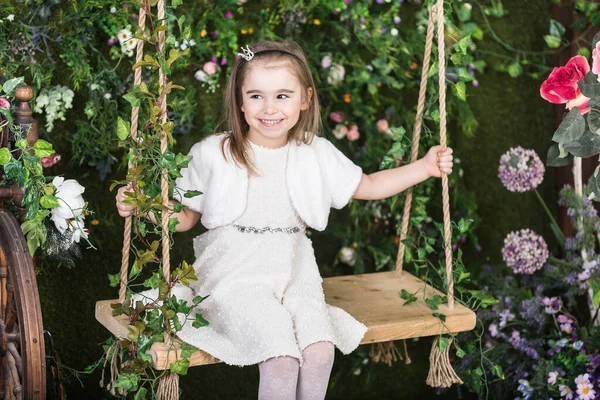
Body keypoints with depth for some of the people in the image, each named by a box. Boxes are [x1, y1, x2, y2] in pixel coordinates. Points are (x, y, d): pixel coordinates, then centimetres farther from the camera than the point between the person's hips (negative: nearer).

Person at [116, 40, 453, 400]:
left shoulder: (316, 155, 5)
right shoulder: (213, 155, -3)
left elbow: (367, 186, 19)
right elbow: (186, 216, 6)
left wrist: (424, 167, 12)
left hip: (293, 276, 3)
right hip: (235, 278, -3)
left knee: (320, 351, -25)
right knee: (280, 358, -28)